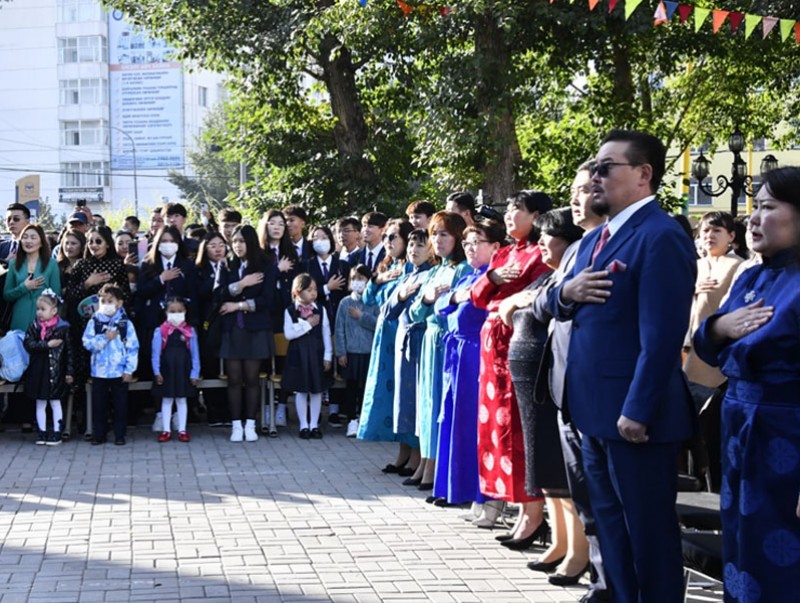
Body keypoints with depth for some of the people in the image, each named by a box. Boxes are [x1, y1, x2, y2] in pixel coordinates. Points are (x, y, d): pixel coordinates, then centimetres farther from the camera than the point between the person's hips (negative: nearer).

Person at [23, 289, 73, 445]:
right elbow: (28, 344, -11)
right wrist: (47, 345, -20)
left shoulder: (62, 327, -6)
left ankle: (56, 433, 13)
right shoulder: (34, 326, 0)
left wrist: (69, 372, -5)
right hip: (38, 371, 3)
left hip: (56, 372, -2)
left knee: (55, 403, 6)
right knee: (40, 404, 9)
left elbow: (68, 351, -4)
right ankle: (42, 433, 17)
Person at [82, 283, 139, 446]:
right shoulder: (94, 322, 1)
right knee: (98, 405, 7)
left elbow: (133, 348, -4)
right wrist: (105, 338, -17)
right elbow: (87, 342, -6)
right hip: (99, 371, 1)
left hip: (120, 372, -1)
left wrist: (129, 370, -8)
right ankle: (98, 434, 17)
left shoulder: (126, 324, -4)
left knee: (120, 405, 6)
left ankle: (119, 435, 15)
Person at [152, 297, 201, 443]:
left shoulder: (190, 331, -2)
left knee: (181, 399, 9)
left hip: (183, 370, 1)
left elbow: (195, 353, 0)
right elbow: (156, 353, -5)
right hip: (166, 370, 0)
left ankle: (182, 430, 16)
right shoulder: (160, 331, -5)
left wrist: (195, 373, -3)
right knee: (166, 400, 8)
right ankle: (166, 430, 15)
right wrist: (157, 372, -9)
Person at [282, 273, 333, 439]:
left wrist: (328, 356, -1)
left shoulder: (320, 309, 0)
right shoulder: (290, 311, -5)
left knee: (316, 391, 6)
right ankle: (304, 425, 15)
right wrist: (308, 324, -16)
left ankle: (314, 425, 16)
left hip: (317, 354, 1)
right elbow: (288, 333, -14)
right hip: (298, 354, -1)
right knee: (300, 391, 6)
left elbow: (326, 334, 2)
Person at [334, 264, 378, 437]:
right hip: (350, 352, 0)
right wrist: (340, 352, -3)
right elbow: (339, 329, 1)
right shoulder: (345, 303, 2)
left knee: (366, 387, 6)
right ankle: (352, 421, 11)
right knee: (351, 386, 4)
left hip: (369, 352, 0)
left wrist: (361, 316, -11)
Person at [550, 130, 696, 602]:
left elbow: (661, 337, -22)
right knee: (610, 523, 18)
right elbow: (560, 308, 18)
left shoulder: (661, 237, -17)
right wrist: (567, 292, -6)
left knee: (649, 530, 3)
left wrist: (637, 411, -23)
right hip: (597, 409, 10)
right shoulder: (595, 239, 14)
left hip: (634, 413, -10)